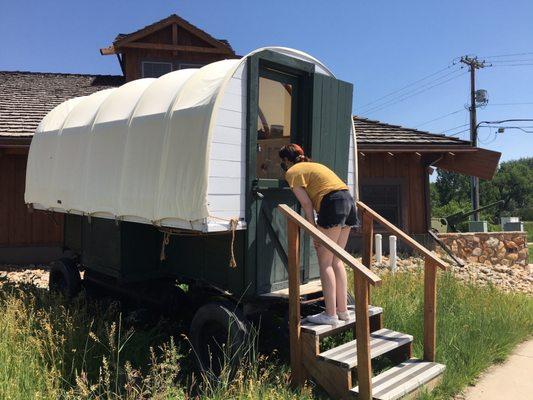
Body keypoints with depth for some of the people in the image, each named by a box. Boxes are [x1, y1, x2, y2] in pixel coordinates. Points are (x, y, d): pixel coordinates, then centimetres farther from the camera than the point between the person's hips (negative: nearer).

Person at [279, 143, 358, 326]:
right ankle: (342, 310, 19)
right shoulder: (312, 165, 29)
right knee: (335, 260, 13)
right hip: (348, 201, 9)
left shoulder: (292, 172, 3)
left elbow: (307, 204, -5)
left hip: (333, 204, -9)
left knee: (324, 261, -3)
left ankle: (330, 314, -1)